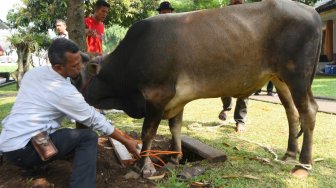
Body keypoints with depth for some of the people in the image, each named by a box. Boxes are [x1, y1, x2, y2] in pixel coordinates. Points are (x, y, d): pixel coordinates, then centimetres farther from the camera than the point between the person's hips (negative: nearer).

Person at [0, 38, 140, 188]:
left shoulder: (33, 72, 5)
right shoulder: (65, 92, -17)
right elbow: (96, 120, -11)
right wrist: (127, 142, -1)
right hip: (24, 150, -8)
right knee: (88, 137, -12)